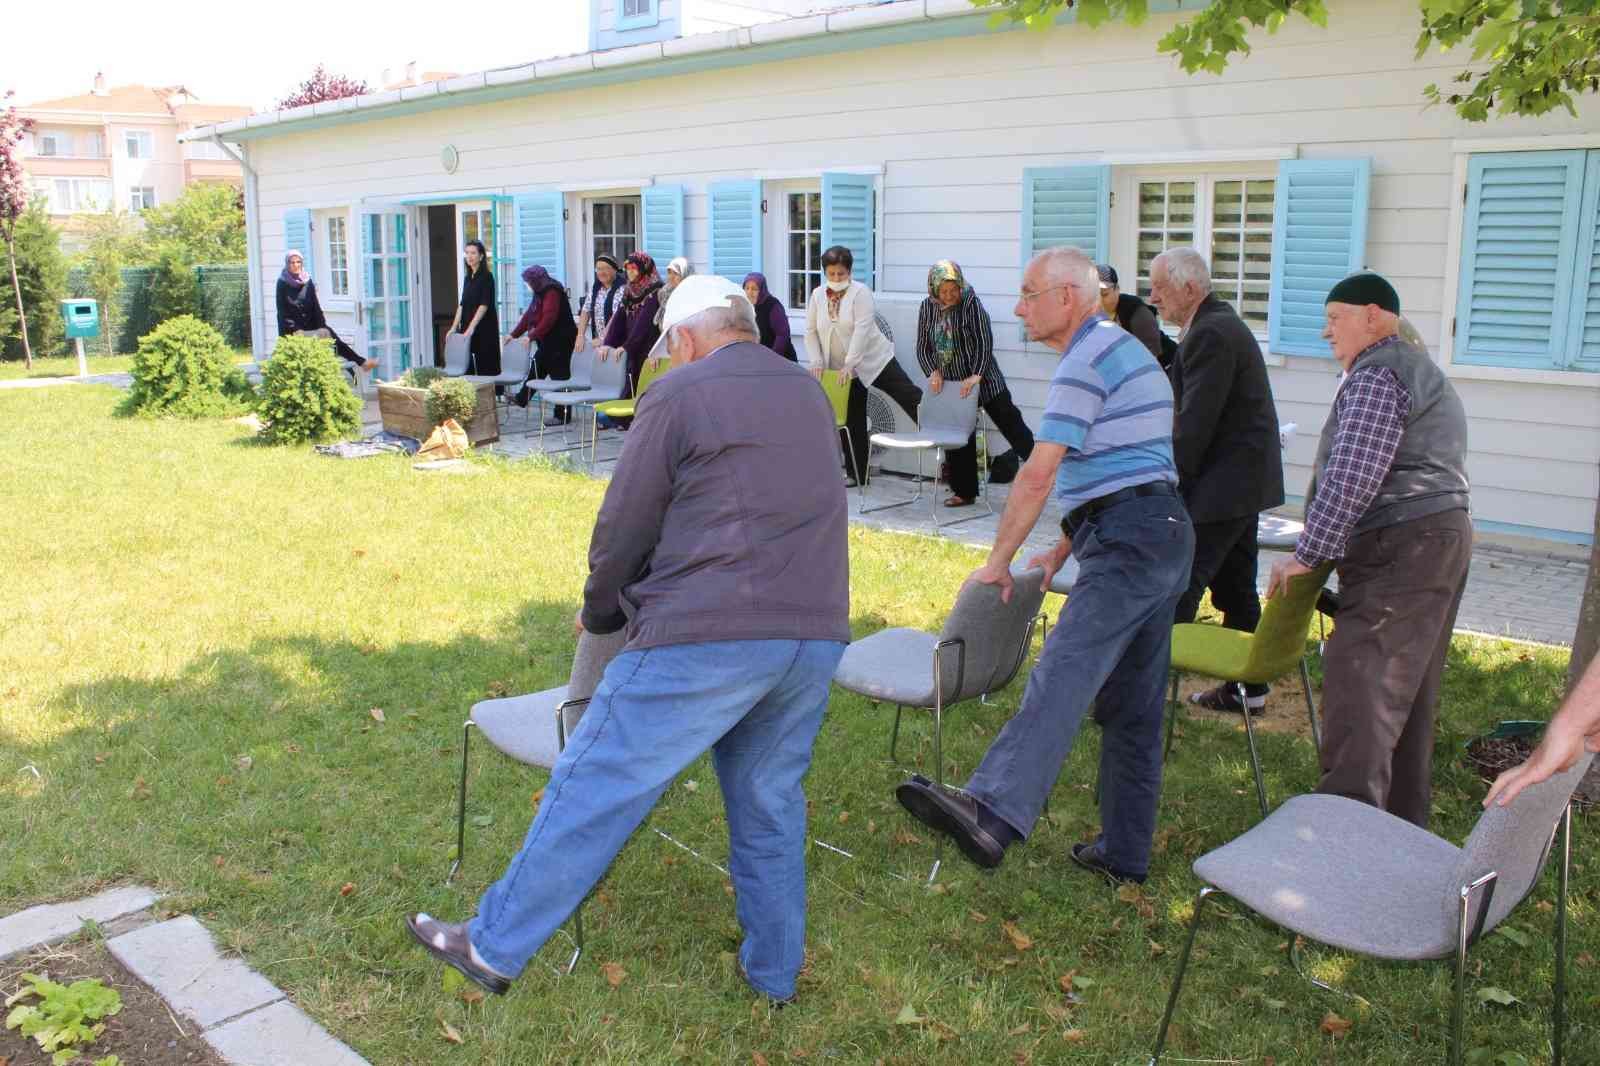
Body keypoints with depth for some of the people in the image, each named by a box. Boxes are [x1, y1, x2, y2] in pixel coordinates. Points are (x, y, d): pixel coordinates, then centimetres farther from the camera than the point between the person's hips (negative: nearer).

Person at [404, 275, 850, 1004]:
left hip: (710, 637, -6)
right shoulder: (809, 394, 19)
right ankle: (774, 970, 28)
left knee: (597, 788, 2)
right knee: (769, 801, 18)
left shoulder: (679, 394, 0)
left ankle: (493, 947, 13)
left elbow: (622, 529, 2)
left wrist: (600, 614, 19)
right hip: (815, 634, 7)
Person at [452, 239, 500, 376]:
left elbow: (484, 305, -15)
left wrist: (471, 327, -22)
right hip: (468, 330, 7)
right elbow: (462, 305, 15)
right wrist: (454, 328, 8)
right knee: (467, 369, 4)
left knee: (486, 369, -5)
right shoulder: (468, 278, 15)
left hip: (485, 330, -7)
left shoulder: (486, 276, -7)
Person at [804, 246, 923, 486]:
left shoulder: (860, 292, -12)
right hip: (843, 369, 4)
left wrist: (849, 364, -27)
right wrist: (816, 362, -8)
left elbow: (862, 330, -21)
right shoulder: (817, 296, 3)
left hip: (874, 361, -4)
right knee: (853, 422, 8)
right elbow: (811, 332, 5)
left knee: (910, 397, -15)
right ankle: (857, 475, 15)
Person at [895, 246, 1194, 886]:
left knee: (1064, 673, -27)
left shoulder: (1086, 361, -10)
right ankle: (1124, 853, 20)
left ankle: (990, 814, -41)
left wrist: (998, 561, -7)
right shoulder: (1124, 349, 23)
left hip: (1128, 540, -11)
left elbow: (1037, 476, -16)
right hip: (1165, 533, 11)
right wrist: (1066, 548, 22)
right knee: (1133, 708, 13)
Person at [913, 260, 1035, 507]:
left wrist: (976, 375, -24)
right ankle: (964, 491, 18)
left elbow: (984, 342, -16)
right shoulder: (927, 308, 1)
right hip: (949, 383, 4)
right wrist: (933, 372, -10)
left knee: (1011, 423, -6)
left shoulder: (971, 303, -12)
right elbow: (923, 347, 5)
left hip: (982, 378, -4)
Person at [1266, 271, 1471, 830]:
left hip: (1402, 547, -11)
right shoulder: (1423, 372, 24)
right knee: (1408, 691, 16)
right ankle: (1405, 821, 26)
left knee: (1359, 683, -15)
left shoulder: (1375, 375, -11)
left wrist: (1306, 554, -19)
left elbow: (1351, 478, -22)